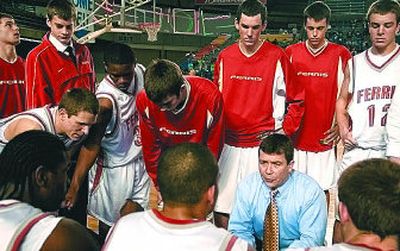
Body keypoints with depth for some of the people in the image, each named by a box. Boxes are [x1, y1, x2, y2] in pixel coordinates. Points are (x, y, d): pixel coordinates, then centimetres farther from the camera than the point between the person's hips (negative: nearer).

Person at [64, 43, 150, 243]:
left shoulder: (140, 72, -10)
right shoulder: (106, 101, -29)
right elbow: (91, 145, -30)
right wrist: (74, 186, -35)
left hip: (140, 159, 6)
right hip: (115, 168, -6)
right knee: (109, 222, 8)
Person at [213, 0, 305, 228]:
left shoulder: (277, 57, -4)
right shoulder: (225, 57, 6)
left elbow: (297, 100, 3)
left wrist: (284, 131, -4)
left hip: (264, 146, -3)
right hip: (229, 146, 3)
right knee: (221, 209, 6)